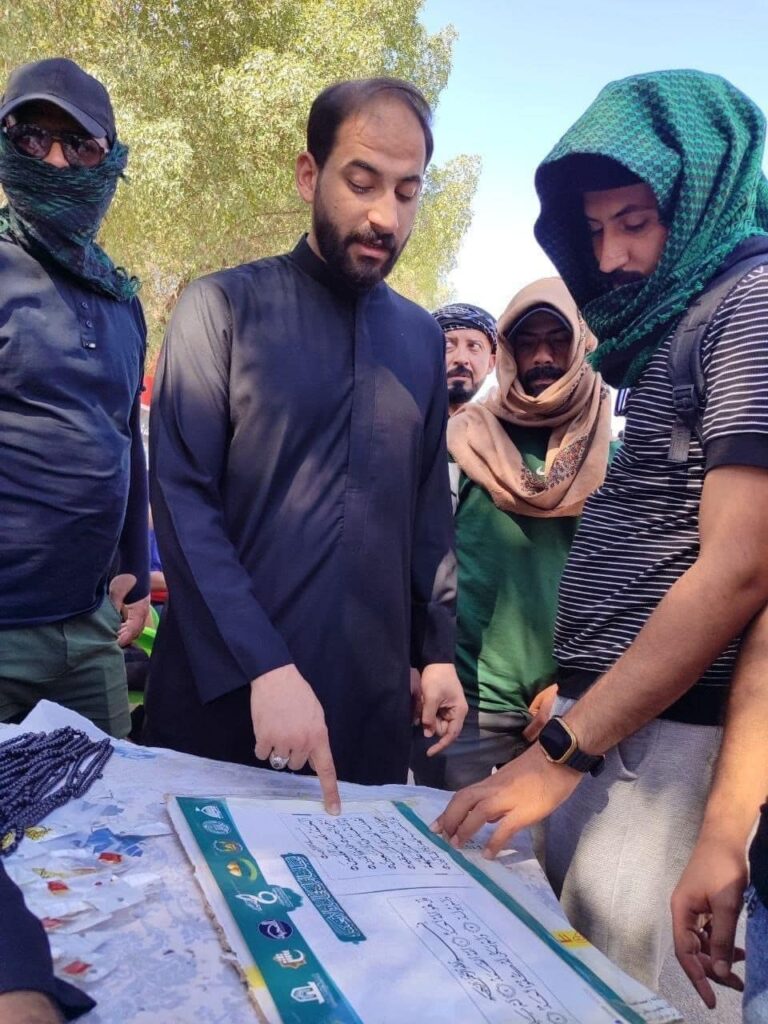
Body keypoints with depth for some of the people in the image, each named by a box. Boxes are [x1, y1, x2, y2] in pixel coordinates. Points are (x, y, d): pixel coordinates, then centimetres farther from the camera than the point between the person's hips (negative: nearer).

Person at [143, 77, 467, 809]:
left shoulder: (423, 338, 9)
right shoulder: (223, 307, -4)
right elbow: (181, 500, -12)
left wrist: (438, 651, 9)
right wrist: (262, 666, -19)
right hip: (223, 692, -3)